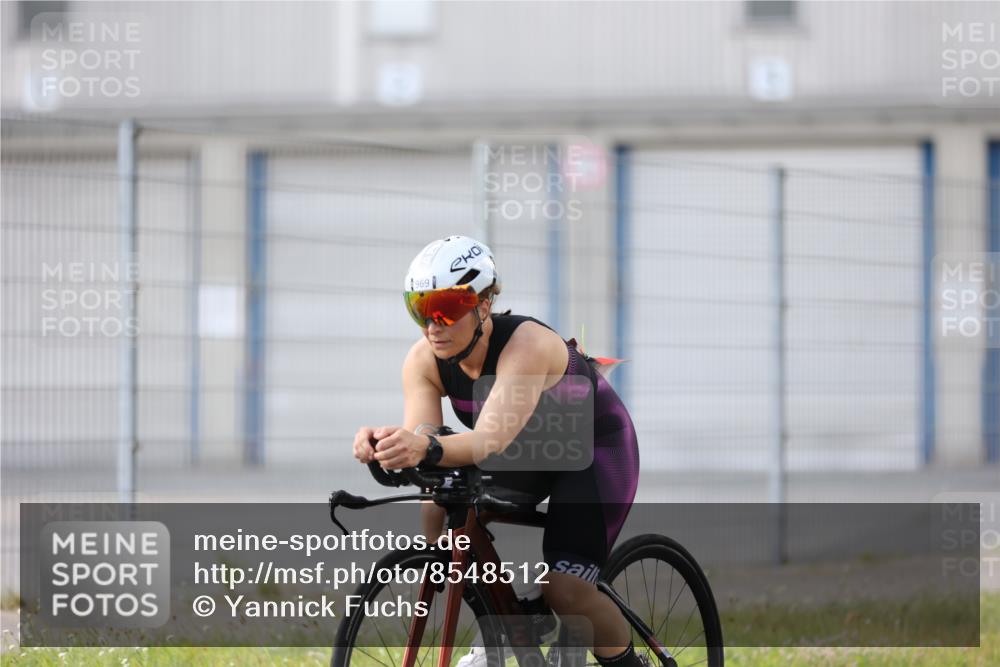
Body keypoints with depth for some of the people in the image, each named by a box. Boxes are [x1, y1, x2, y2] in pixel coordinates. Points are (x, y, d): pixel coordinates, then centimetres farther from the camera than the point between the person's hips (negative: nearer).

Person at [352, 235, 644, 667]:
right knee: (442, 520, -17)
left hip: (596, 453, -6)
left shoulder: (527, 345, -36)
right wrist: (385, 445, -55)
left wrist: (429, 449, -69)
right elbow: (418, 437, -31)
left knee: (564, 589, -21)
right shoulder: (424, 361, -17)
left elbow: (493, 438, -50)